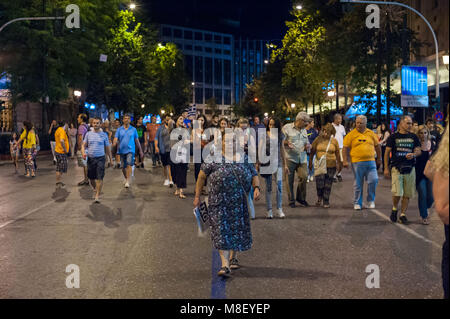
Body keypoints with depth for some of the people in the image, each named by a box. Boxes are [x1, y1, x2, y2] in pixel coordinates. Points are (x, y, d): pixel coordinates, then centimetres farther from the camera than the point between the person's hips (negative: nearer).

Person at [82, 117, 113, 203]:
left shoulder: (104, 135, 3)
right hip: (90, 158, 2)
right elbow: (83, 145, 7)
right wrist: (83, 153, -13)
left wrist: (111, 159, 9)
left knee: (99, 178, -10)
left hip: (100, 158, -2)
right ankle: (95, 190, 39)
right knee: (91, 178, 12)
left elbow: (108, 147, 9)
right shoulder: (88, 134, 6)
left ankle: (97, 196, -7)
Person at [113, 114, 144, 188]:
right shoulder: (119, 129, 7)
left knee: (129, 165, -20)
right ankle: (126, 179, 32)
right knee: (123, 167, 9)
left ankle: (127, 181, -23)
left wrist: (140, 151, 14)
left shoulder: (133, 129, 6)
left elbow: (137, 140, 12)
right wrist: (114, 144, -23)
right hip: (122, 150, 2)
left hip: (130, 150, -2)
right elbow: (116, 139, 0)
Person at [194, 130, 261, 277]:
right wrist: (197, 196, 2)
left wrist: (256, 188, -8)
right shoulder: (214, 158, 1)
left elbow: (254, 175, 12)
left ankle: (233, 258, 31)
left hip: (239, 202, 3)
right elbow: (201, 176, 4)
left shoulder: (244, 158, 10)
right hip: (219, 202, -3)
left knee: (238, 229, 11)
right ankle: (225, 265, -8)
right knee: (222, 231, -8)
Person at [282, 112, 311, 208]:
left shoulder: (304, 130, 18)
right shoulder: (287, 128, -1)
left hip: (302, 159, 5)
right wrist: (286, 142, -21)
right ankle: (291, 200, 13)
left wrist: (307, 146, 6)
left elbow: (307, 142, 29)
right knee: (290, 180, 0)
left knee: (304, 177, -8)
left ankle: (301, 198, 10)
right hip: (290, 158, -4)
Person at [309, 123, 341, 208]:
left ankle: (326, 202, 13)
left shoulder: (334, 141, 3)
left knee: (328, 185, 2)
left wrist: (339, 164, 13)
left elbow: (337, 154, 12)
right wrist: (310, 163, 7)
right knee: (319, 184, -8)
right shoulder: (318, 139, 1)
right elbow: (312, 152, 7)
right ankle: (319, 198, 19)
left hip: (331, 166, 1)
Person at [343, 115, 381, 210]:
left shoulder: (371, 133, 9)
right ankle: (357, 203, 15)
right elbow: (345, 148, 1)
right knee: (358, 184, 3)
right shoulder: (351, 134, 1)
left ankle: (371, 200, 13)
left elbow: (377, 146, 18)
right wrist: (345, 161, -6)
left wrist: (379, 159, 17)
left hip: (370, 162, 2)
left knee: (373, 180, -7)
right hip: (357, 162, -2)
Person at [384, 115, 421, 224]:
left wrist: (413, 154, -16)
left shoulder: (413, 137, 9)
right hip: (396, 168, -3)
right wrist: (386, 168, -2)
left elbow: (418, 151, 8)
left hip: (410, 168, 3)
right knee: (397, 193, -12)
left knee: (407, 194, 4)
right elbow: (387, 152, 3)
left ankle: (403, 214, 16)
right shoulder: (393, 137, 1)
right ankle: (395, 208, 16)